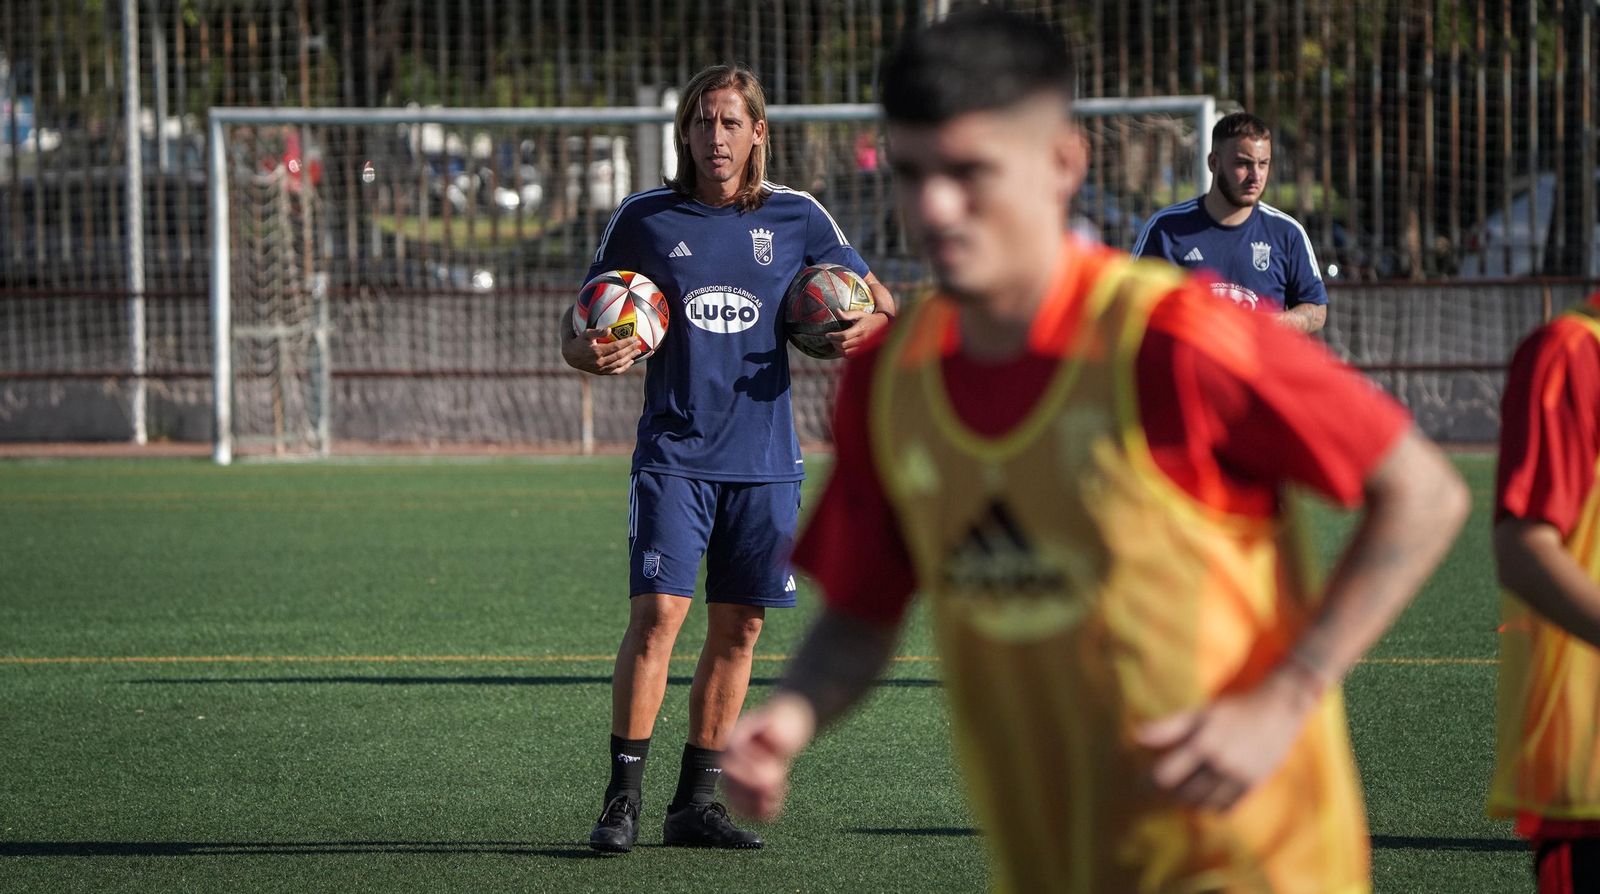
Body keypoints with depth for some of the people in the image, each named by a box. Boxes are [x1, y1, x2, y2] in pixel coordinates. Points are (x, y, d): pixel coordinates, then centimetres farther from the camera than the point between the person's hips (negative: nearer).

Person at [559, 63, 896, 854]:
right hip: (674, 454, -2)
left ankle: (695, 803, 15)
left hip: (764, 458, 2)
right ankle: (622, 799, -9)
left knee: (738, 628, 5)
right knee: (658, 612, -15)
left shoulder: (795, 218, 5)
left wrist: (871, 326, -10)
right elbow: (577, 334, 8)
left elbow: (880, 300, 14)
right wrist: (592, 353, -16)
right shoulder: (644, 219, 2)